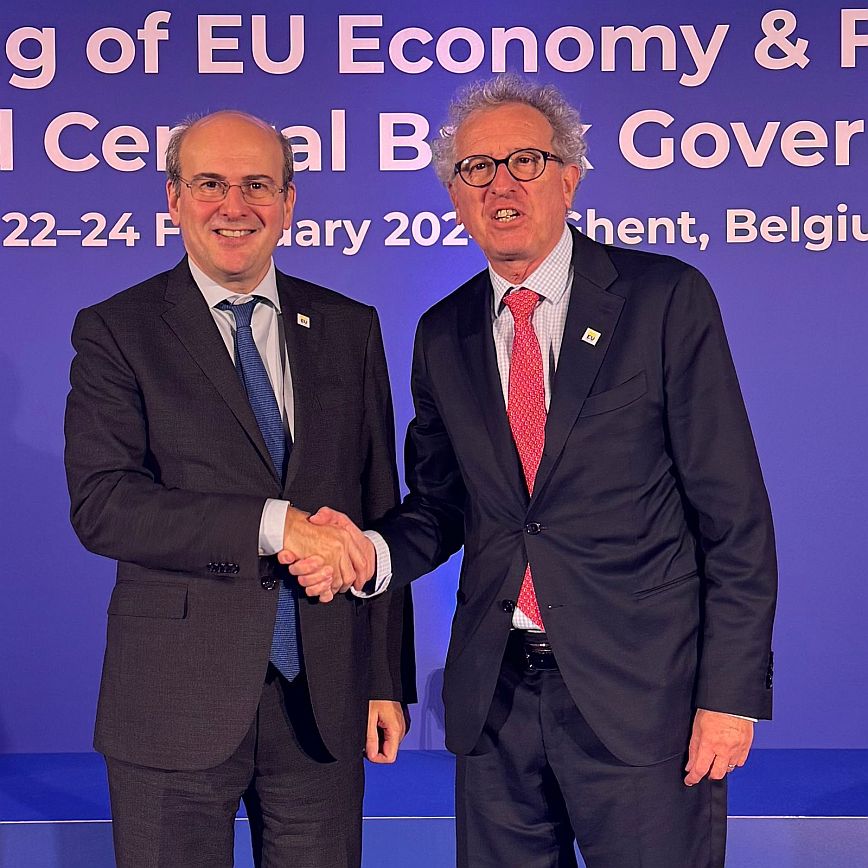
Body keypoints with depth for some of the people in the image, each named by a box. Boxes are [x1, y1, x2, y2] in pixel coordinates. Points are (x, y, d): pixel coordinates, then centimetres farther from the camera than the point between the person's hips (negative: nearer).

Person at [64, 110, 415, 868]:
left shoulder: (350, 329, 8)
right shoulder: (116, 331, -1)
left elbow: (380, 512, 9)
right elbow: (101, 506, -13)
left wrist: (389, 681, 6)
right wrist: (273, 524, -22)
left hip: (325, 695, 3)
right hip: (177, 700, -2)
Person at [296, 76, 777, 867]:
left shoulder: (666, 298, -5)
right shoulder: (443, 334, 9)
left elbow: (734, 512, -7)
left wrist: (732, 692, -11)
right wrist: (370, 551, -7)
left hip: (642, 693, -4)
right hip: (496, 694, 4)